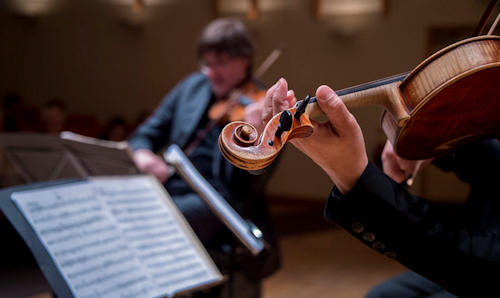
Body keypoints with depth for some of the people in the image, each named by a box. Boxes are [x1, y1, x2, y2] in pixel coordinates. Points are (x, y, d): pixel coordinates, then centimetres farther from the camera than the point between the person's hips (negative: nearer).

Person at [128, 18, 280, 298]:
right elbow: (148, 132, 13)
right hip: (171, 192, 6)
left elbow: (248, 185, -13)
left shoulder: (265, 109, -4)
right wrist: (142, 153, -10)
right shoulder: (192, 87, 11)